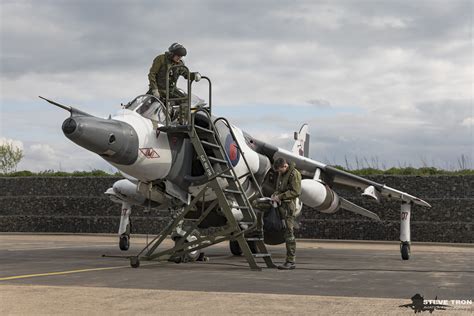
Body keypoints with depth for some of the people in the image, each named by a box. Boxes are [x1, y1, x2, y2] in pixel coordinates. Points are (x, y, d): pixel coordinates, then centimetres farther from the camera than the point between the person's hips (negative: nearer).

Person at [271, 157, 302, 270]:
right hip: (280, 205, 9)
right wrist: (275, 194, 7)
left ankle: (290, 261, -7)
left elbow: (296, 192, -17)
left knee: (289, 233, -9)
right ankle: (289, 261, 8)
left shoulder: (294, 174, -11)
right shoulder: (281, 174, 18)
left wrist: (280, 196, -18)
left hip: (288, 205, -9)